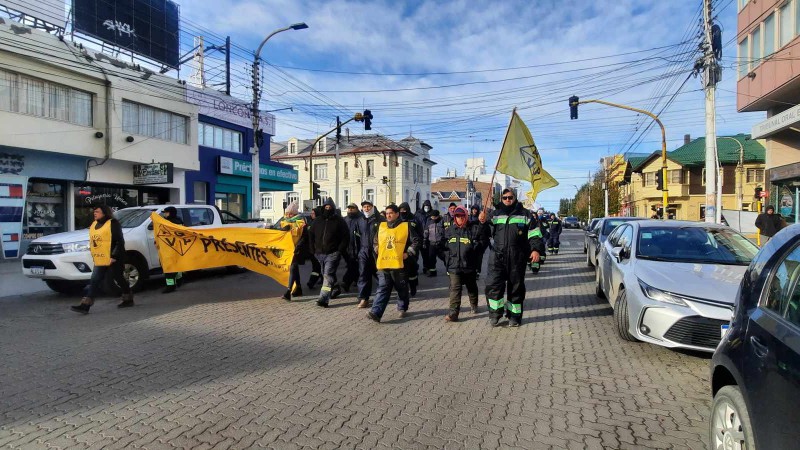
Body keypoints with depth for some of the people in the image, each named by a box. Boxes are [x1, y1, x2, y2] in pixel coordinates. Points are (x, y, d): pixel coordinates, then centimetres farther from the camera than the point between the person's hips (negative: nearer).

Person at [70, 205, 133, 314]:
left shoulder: (113, 223, -10)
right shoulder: (93, 225, 15)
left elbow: (120, 241, -14)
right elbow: (92, 241, 24)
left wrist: (114, 256, -18)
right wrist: (94, 255, 17)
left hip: (113, 261, -7)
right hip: (99, 261, 7)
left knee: (119, 279, 5)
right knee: (94, 282, 2)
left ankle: (128, 299, 22)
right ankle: (85, 305, 1)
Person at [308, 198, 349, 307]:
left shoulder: (339, 221, -1)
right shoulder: (317, 220, 11)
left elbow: (346, 237, -2)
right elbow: (311, 236, 18)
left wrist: (340, 250, -10)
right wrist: (314, 249, 10)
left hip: (333, 254, -6)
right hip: (320, 253, 6)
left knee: (328, 275, -16)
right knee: (326, 275, 16)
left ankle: (324, 298, -22)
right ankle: (335, 290, 38)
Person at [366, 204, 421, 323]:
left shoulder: (406, 226, -2)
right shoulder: (381, 226, 11)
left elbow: (416, 241, 0)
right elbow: (375, 241, 25)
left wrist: (408, 253, -6)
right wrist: (377, 250, 12)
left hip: (399, 264, -2)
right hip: (383, 265, 3)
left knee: (402, 289, 13)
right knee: (382, 289, -3)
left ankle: (403, 309, 31)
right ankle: (376, 313, -10)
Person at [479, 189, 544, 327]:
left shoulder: (525, 214, 7)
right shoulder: (495, 214, 14)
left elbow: (535, 234, 2)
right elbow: (488, 233, 17)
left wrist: (536, 249, -11)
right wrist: (483, 222, -2)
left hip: (517, 258, -1)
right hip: (498, 257, 1)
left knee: (516, 287, 7)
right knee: (493, 285, -9)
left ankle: (515, 315, 21)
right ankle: (495, 313, 8)